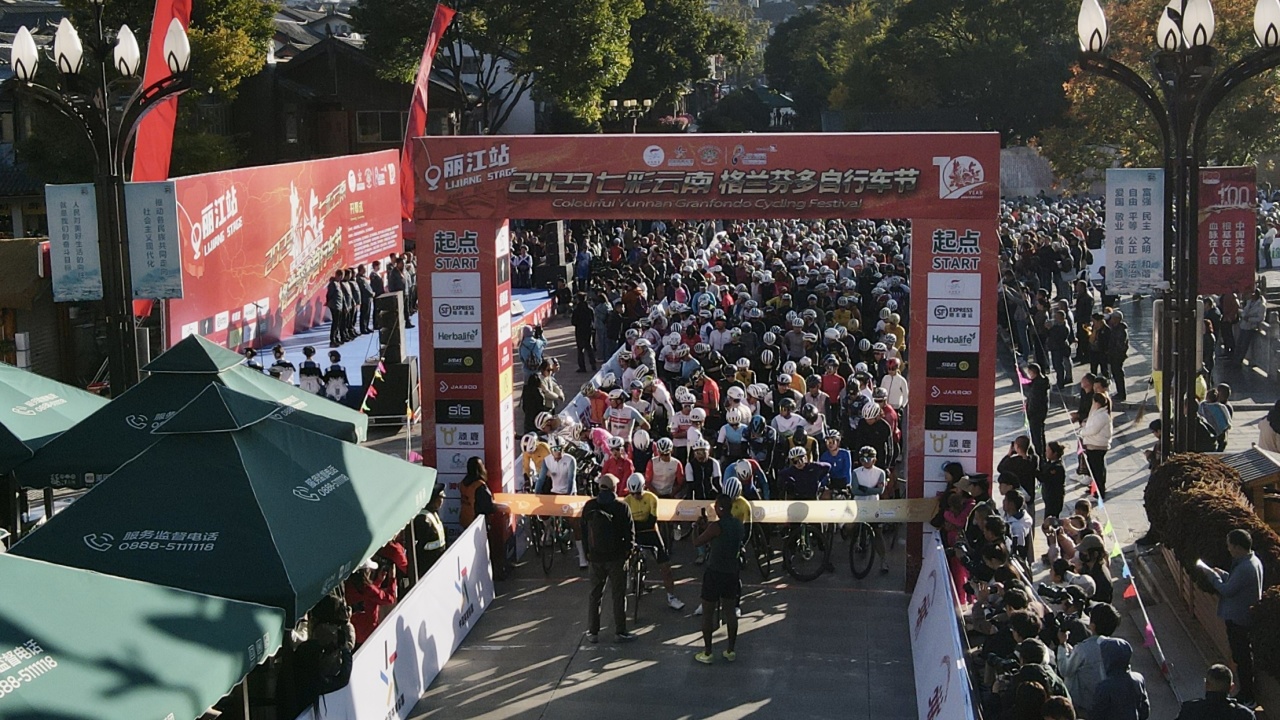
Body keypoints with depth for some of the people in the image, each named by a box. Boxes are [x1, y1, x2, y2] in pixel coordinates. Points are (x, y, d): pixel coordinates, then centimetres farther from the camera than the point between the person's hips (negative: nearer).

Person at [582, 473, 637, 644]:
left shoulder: (589, 506, -1)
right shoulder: (621, 506, -11)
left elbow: (584, 530, 6)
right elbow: (629, 531, -8)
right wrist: (628, 549, 6)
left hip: (595, 556, 3)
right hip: (617, 556, -3)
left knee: (595, 594, 12)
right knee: (618, 595, 5)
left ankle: (592, 632, 14)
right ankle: (620, 632, 9)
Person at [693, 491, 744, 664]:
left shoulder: (716, 527, -20)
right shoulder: (738, 524, 1)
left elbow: (697, 542, -12)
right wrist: (707, 525, 17)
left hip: (715, 573, -6)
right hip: (732, 572, 6)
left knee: (708, 613, 6)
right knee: (730, 612, 16)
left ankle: (707, 653, 11)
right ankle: (731, 650, 22)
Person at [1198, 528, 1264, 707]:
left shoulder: (1245, 568, -28)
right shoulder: (1253, 561, 5)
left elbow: (1227, 590, -23)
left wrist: (1211, 575, -11)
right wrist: (1222, 574, 4)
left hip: (1238, 619, -10)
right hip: (1247, 617, 10)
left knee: (1242, 658, 2)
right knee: (1245, 656, 19)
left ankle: (1247, 698, 12)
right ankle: (1246, 694, 30)